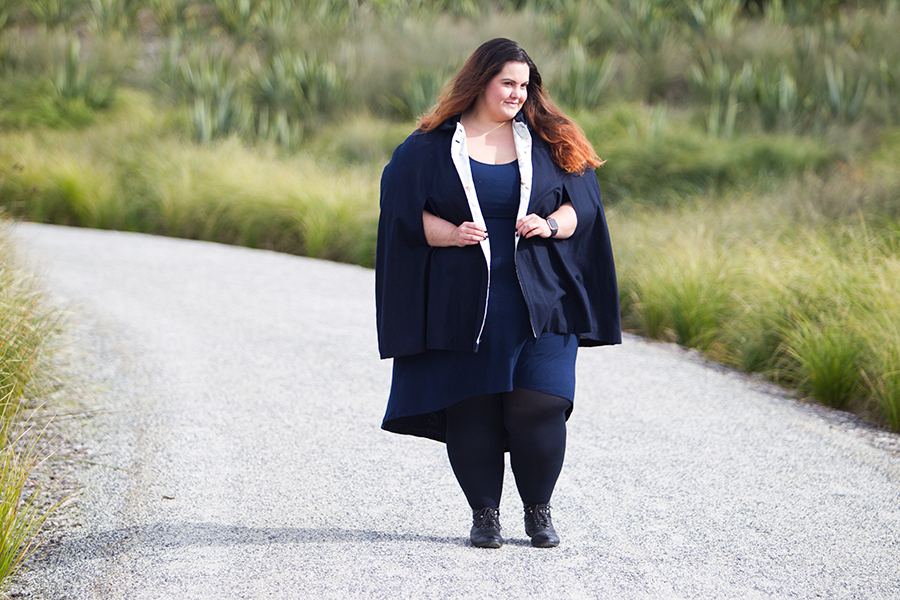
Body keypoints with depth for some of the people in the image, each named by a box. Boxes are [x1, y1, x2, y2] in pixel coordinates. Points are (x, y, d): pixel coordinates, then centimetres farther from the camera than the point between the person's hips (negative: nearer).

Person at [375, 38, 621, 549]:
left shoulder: (549, 141, 10)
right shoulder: (431, 146, 5)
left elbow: (581, 202, 9)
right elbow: (407, 210, 3)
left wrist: (551, 225, -11)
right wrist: (450, 233, -14)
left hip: (538, 303, 1)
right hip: (462, 302, 0)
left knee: (538, 407, -8)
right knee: (471, 410, -1)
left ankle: (539, 511, 11)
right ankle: (485, 513, 15)